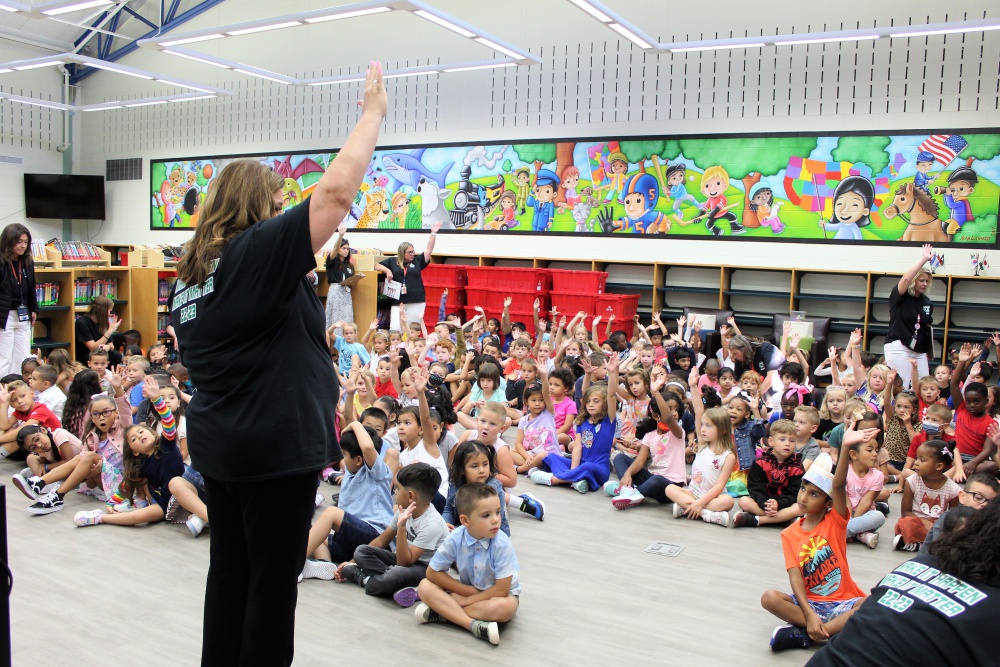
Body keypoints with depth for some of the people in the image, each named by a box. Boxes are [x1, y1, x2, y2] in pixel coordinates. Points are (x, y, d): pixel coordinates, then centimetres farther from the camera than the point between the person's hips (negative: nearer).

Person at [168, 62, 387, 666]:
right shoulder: (262, 249, -15)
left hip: (216, 441, 9)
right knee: (274, 578, 5)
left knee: (230, 567, 18)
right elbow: (336, 190, -20)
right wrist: (373, 112, -9)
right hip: (276, 445, -8)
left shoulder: (191, 272, 10)